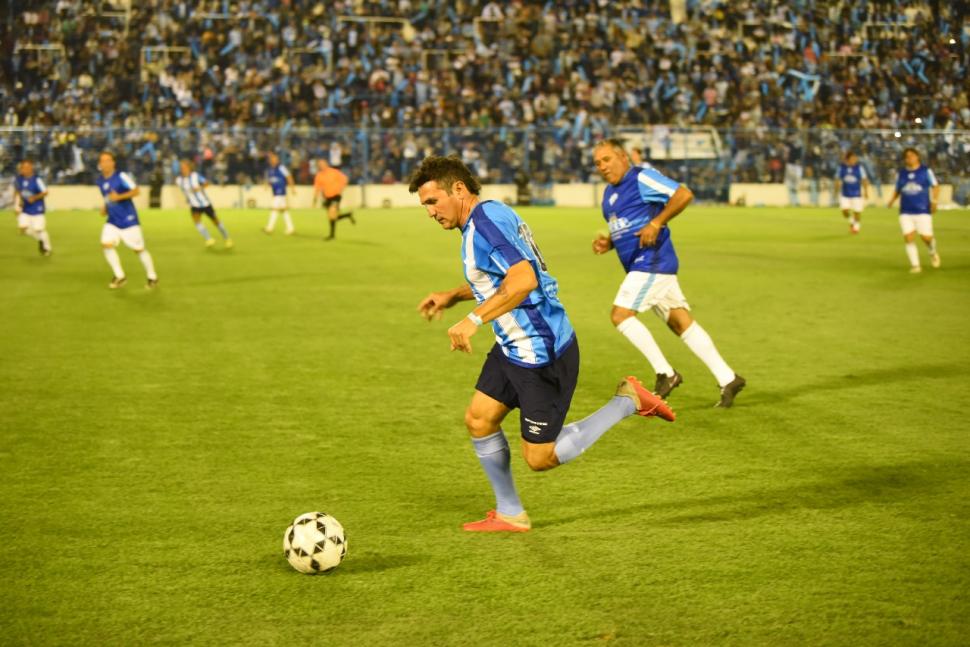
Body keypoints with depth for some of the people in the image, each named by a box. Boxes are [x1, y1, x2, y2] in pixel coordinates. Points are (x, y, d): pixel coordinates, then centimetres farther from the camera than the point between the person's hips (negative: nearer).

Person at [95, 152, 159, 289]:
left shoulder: (121, 177, -14)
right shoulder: (100, 181, 7)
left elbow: (135, 191, -17)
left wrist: (119, 197, -27)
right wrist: (105, 207, 6)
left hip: (128, 220, -6)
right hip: (112, 221, 6)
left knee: (139, 249, 1)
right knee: (106, 244, -14)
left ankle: (152, 277, 19)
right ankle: (120, 276, -1)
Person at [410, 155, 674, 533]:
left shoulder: (484, 221, -21)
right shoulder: (488, 217, 11)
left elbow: (523, 278, -33)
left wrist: (473, 320, -31)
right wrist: (451, 297, 17)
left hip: (542, 354, -10)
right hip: (513, 347, 10)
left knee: (540, 458, -1)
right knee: (479, 420, 10)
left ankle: (628, 402, 8)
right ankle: (510, 515, 21)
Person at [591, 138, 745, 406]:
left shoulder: (641, 178, -9)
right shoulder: (609, 193, 18)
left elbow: (684, 194, -16)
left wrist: (656, 223, -22)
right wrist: (607, 243, 8)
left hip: (652, 261, -9)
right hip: (641, 265, 9)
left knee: (620, 314, -13)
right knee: (681, 323, 7)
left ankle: (665, 373, -6)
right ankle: (727, 379, 10)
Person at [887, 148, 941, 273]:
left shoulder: (926, 171, 1)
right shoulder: (901, 173, 8)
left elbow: (935, 186, 4)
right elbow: (897, 190, 16)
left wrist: (934, 201, -10)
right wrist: (892, 201, -4)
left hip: (923, 211, -2)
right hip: (906, 212, 2)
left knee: (926, 237, -5)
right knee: (909, 238, -9)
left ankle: (933, 253, 29)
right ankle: (915, 265, 0)